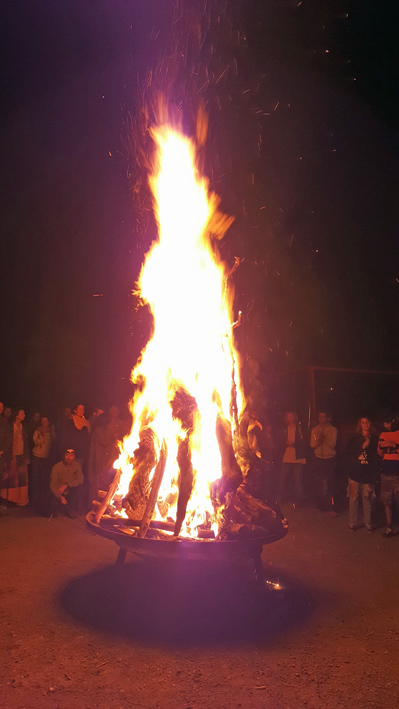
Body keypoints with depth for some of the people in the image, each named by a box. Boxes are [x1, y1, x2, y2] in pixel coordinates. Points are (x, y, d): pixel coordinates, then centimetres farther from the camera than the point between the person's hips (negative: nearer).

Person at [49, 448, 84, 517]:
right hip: (58, 493, -1)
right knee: (53, 514, -20)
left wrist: (66, 485, -24)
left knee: (80, 487, -29)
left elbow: (80, 479, -12)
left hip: (70, 493, 1)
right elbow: (52, 485, -13)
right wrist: (60, 497, -29)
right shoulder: (56, 467, -11)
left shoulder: (77, 465, -4)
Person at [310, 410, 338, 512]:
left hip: (330, 459, -2)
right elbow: (312, 444, -1)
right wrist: (319, 439, -18)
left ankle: (330, 505, 4)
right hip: (318, 459, 2)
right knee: (318, 484, 3)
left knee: (330, 483, -4)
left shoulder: (333, 430, 1)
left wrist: (323, 438, -19)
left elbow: (332, 444, -10)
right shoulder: (315, 430, 9)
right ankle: (320, 505, 13)